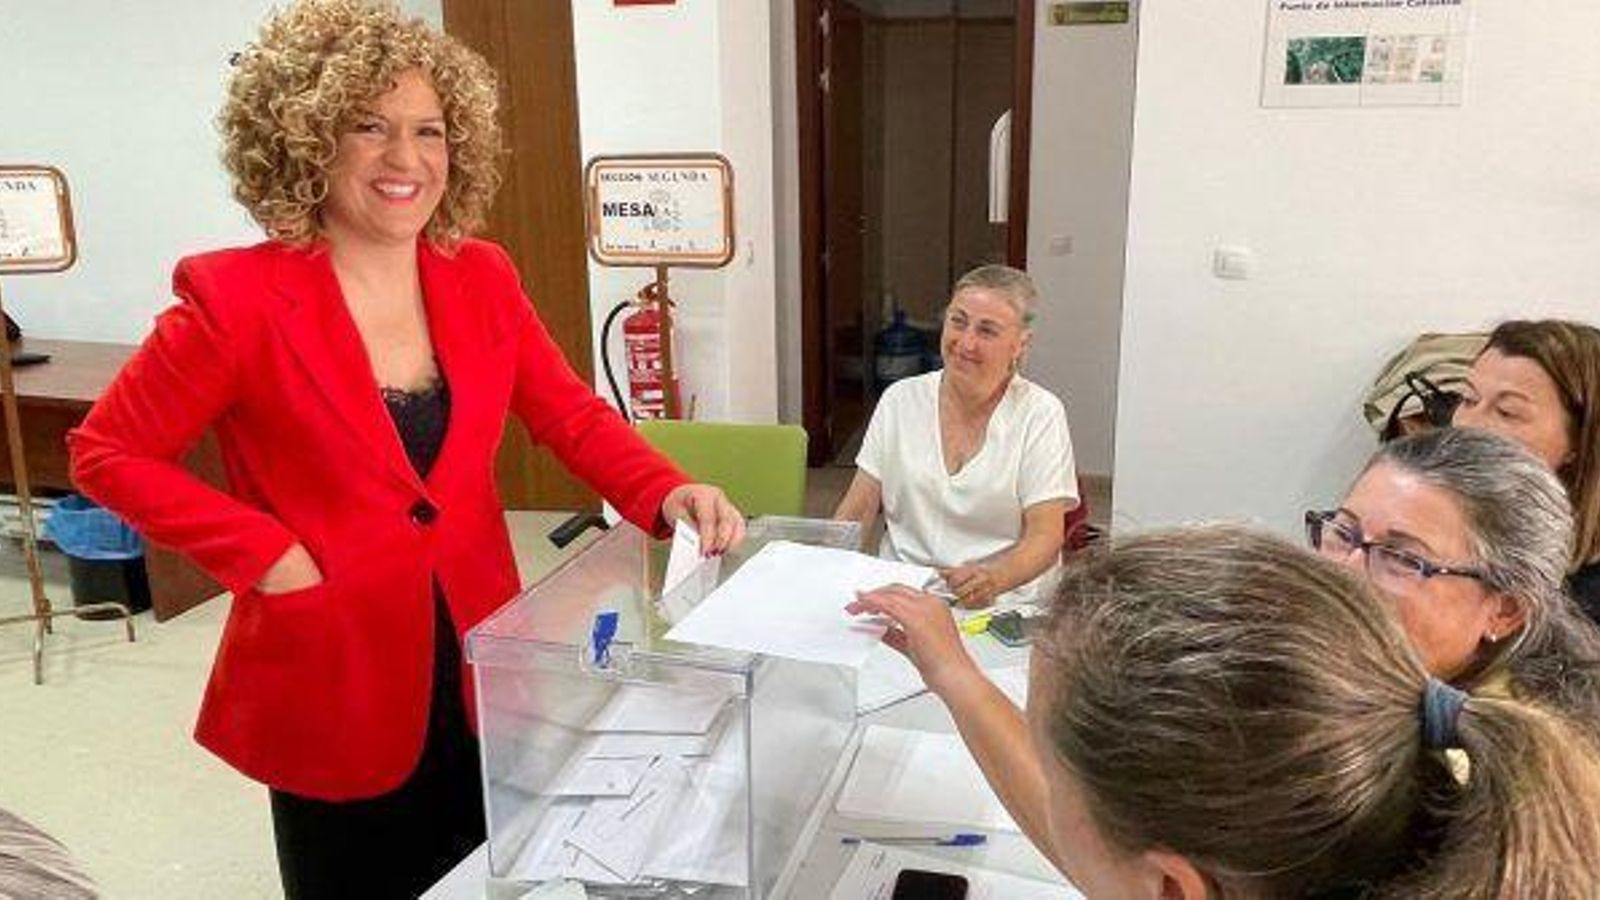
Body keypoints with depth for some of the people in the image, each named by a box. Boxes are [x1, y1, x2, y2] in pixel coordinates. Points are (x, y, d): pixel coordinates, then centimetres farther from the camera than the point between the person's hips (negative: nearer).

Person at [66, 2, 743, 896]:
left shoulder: (482, 277, -2)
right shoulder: (240, 297, -15)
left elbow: (571, 416, 2)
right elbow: (107, 453, -6)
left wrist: (668, 494, -16)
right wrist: (266, 555, -16)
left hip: (480, 666, 4)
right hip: (334, 682, -4)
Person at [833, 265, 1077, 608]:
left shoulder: (1040, 414, -1)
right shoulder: (901, 399, 8)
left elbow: (1045, 537, -6)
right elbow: (857, 511, 8)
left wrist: (993, 579, -26)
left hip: (1002, 602, -2)